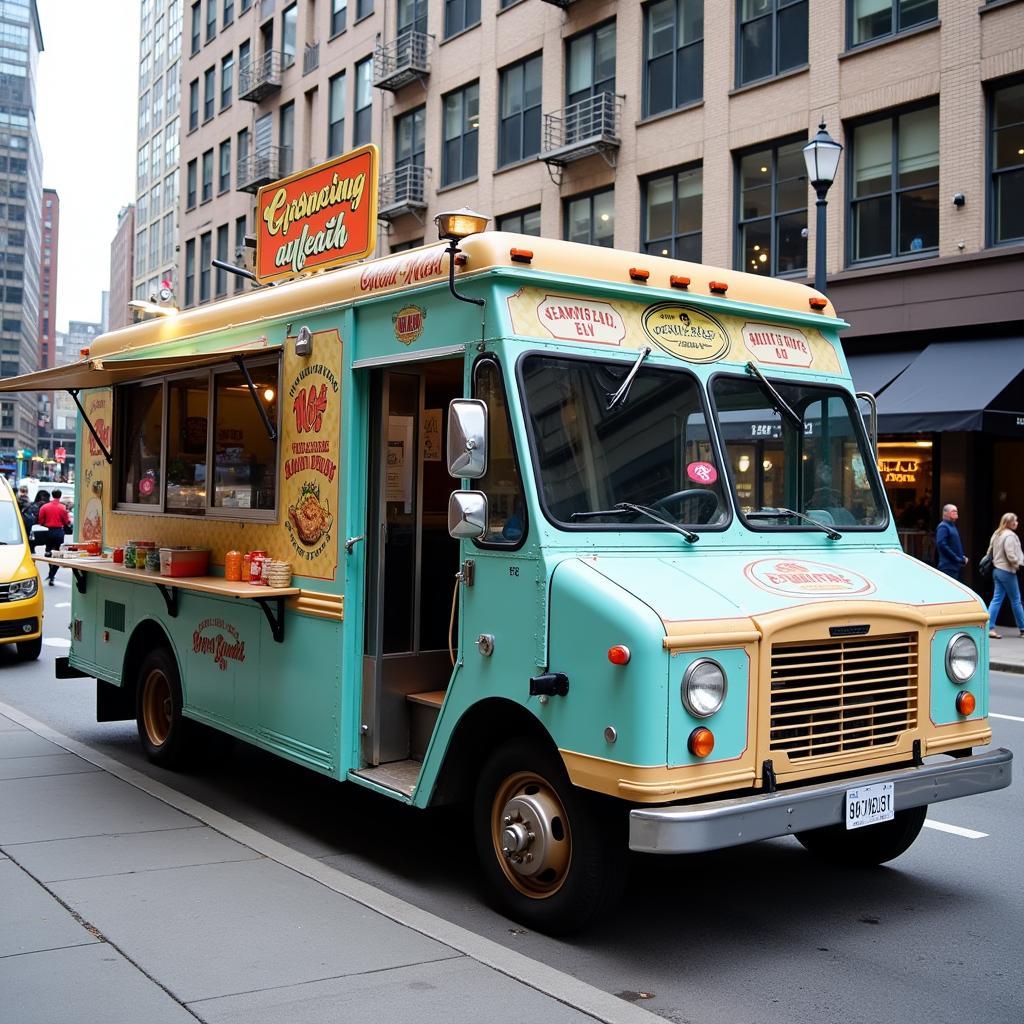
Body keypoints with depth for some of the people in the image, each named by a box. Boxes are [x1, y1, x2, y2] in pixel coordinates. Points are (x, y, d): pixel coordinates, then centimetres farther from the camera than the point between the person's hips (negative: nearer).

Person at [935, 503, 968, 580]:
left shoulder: (953, 526, 19)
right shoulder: (943, 527, -10)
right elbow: (942, 545, -22)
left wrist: (963, 557, 8)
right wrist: (957, 559, -19)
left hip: (956, 566, 10)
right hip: (948, 567, -10)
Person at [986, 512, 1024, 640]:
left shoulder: (997, 534, 12)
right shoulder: (1009, 536, -17)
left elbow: (990, 551, 18)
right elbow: (1011, 555, -22)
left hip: (997, 570, 9)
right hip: (1007, 571, -9)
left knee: (997, 599, 5)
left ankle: (990, 628, -3)